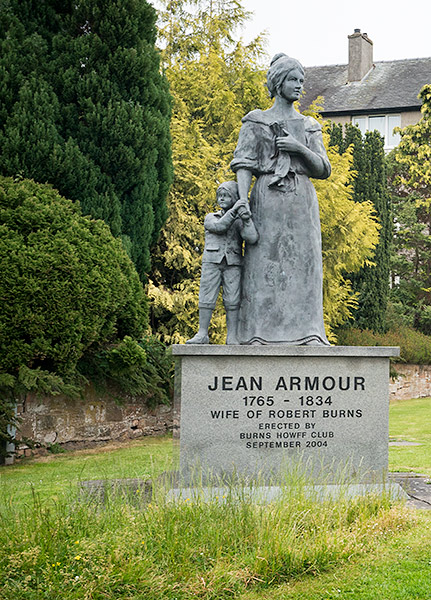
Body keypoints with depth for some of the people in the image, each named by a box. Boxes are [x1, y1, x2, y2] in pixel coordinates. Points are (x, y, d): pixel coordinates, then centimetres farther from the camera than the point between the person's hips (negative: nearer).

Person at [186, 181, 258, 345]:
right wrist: (234, 210, -16)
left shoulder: (239, 222, 10)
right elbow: (219, 227, -9)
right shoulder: (210, 218, 12)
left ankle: (232, 337, -4)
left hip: (233, 264, 0)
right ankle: (202, 334, -1)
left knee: (232, 300, -5)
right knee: (207, 298, -4)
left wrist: (247, 219, -20)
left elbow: (252, 238, -6)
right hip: (212, 261, 1)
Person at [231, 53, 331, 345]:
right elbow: (243, 164, 0)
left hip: (302, 200, 3)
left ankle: (308, 332, -7)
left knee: (303, 264, -5)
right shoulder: (255, 122, 9)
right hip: (268, 199, -3)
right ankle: (260, 332, -9)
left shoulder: (310, 127, 19)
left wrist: (299, 148, -5)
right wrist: (243, 200, -15)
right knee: (265, 263, -9)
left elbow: (323, 169, 12)